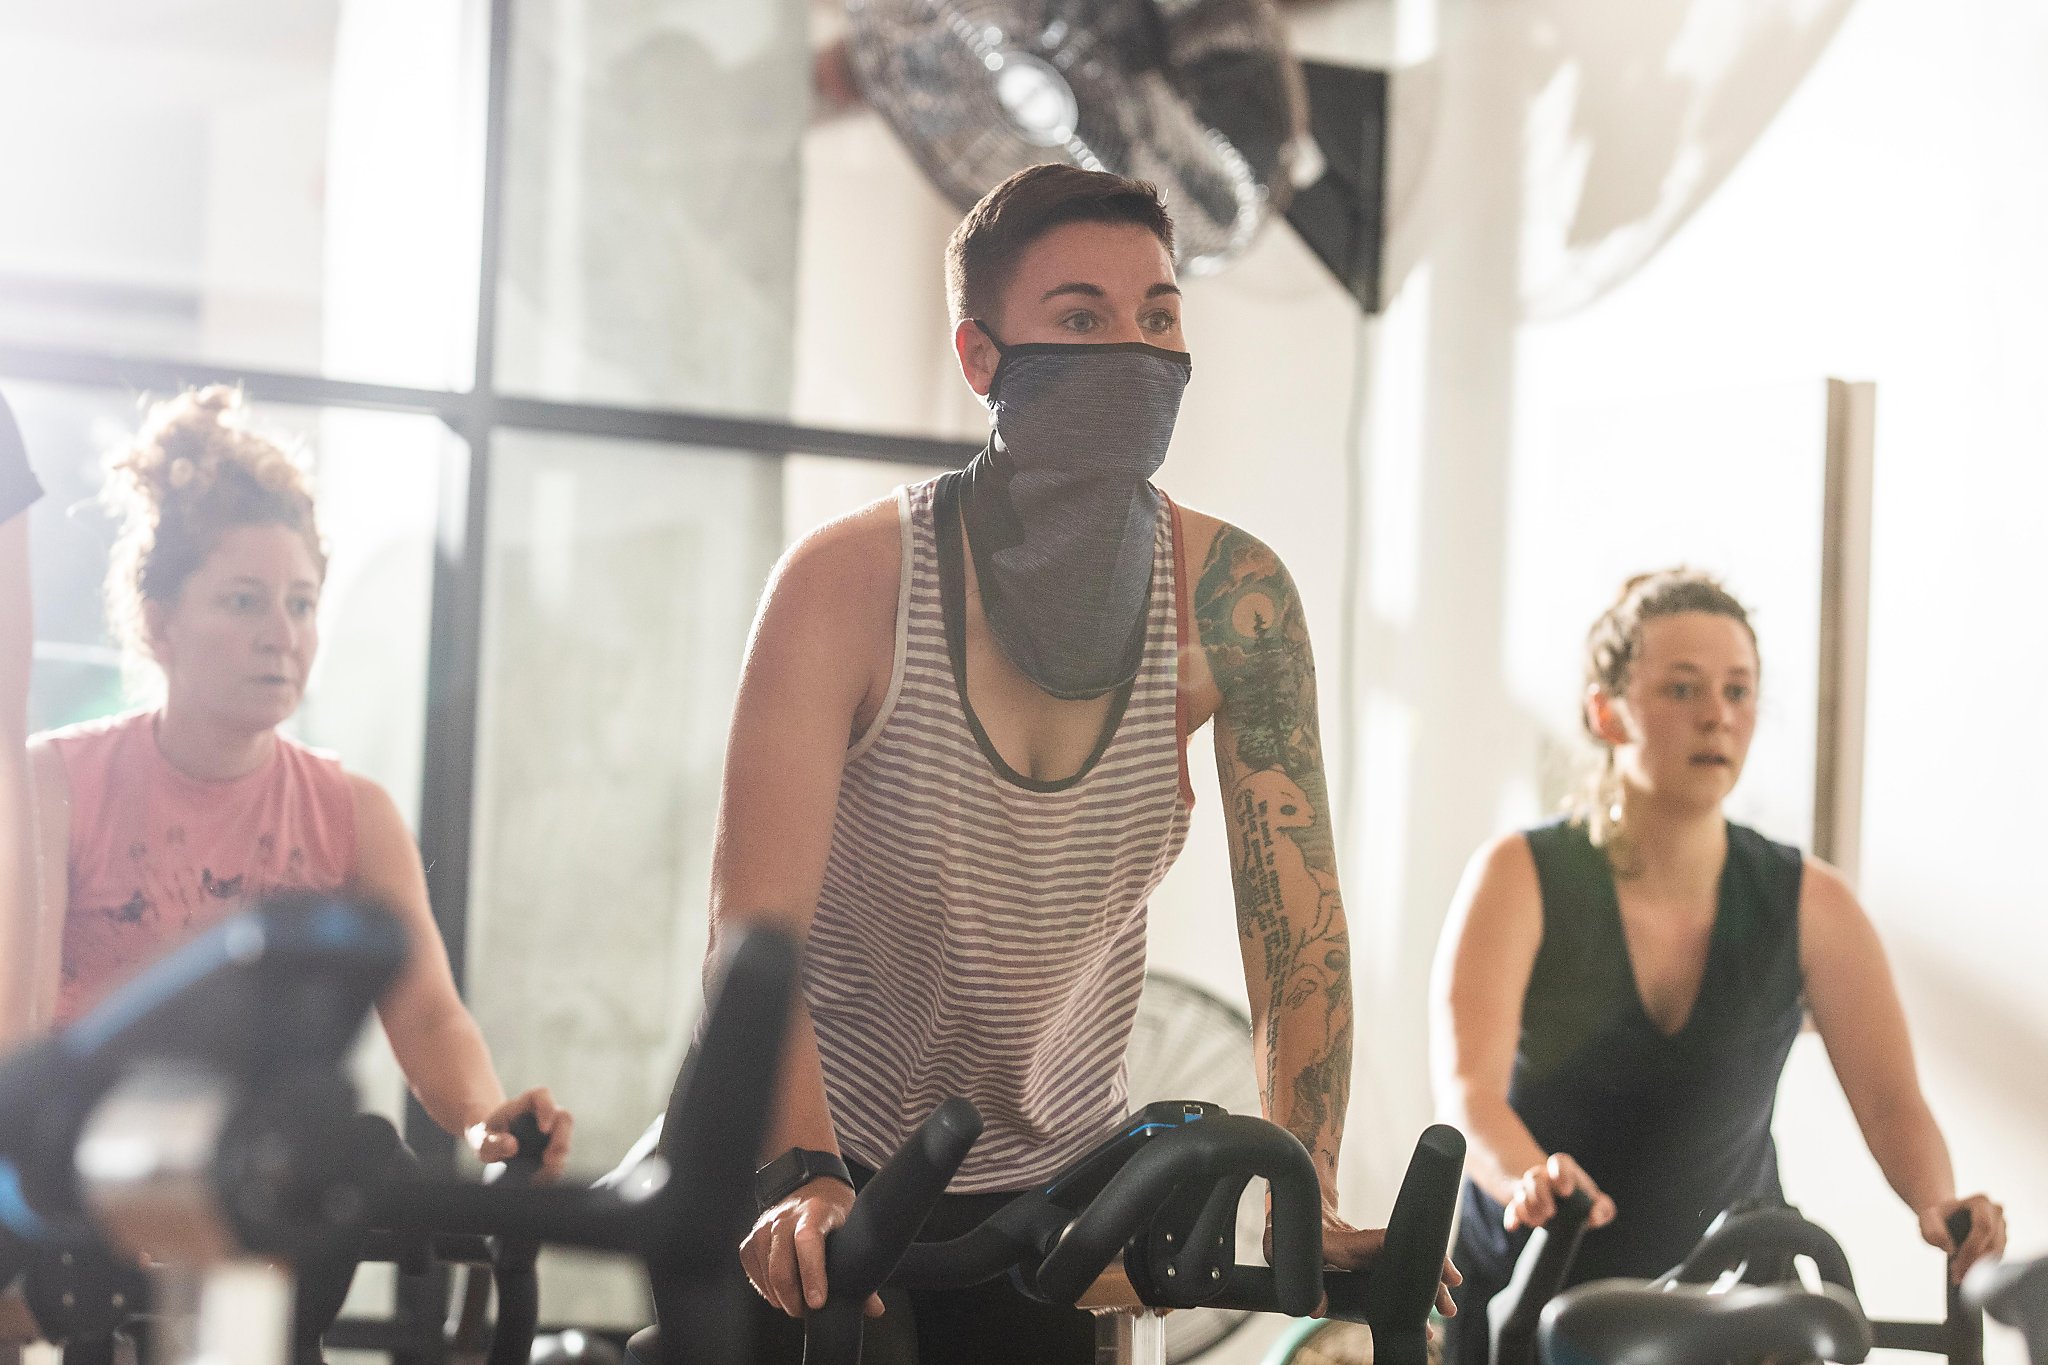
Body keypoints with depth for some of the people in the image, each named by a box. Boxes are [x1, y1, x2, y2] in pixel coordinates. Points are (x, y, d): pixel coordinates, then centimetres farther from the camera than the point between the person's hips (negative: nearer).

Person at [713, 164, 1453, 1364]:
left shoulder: (1231, 599, -11)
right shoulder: (850, 584, -19)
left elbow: (1301, 929, -10)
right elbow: (756, 927, -25)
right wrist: (801, 1179, -40)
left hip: (1055, 1171, 3)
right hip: (824, 1173, -3)